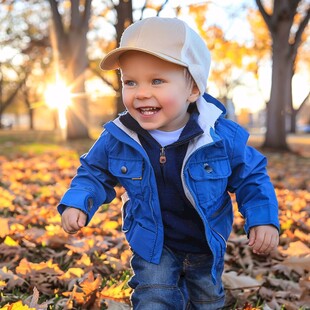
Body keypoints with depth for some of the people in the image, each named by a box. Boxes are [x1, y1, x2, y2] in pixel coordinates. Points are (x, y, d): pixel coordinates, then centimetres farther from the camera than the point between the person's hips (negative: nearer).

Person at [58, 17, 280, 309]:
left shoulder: (223, 136, -24)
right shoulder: (116, 139, -20)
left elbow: (251, 178, -9)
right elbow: (94, 172, -2)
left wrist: (263, 218, -21)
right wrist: (77, 202, -18)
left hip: (207, 246, 1)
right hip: (152, 245, -1)